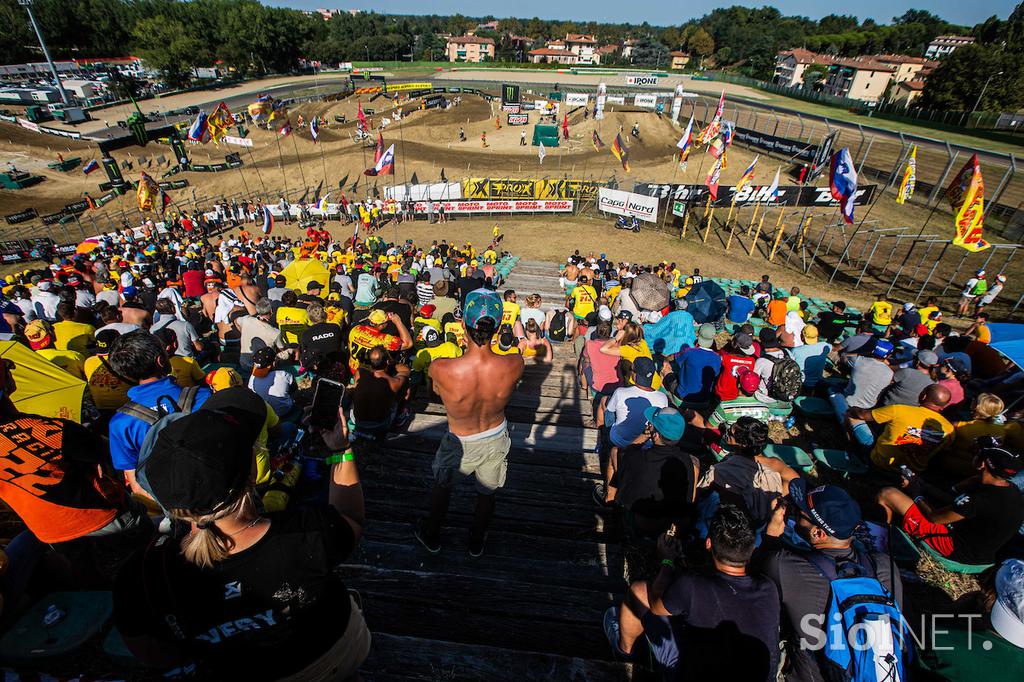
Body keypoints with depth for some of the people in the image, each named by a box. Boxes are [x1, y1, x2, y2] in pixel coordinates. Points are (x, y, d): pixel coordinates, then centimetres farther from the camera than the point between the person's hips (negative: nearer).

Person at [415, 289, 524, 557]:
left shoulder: (440, 369, -36)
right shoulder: (514, 365, -31)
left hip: (461, 444, -1)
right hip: (496, 439, 2)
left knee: (442, 486, 30)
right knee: (487, 493, 29)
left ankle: (432, 536, 56)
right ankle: (477, 542, 55)